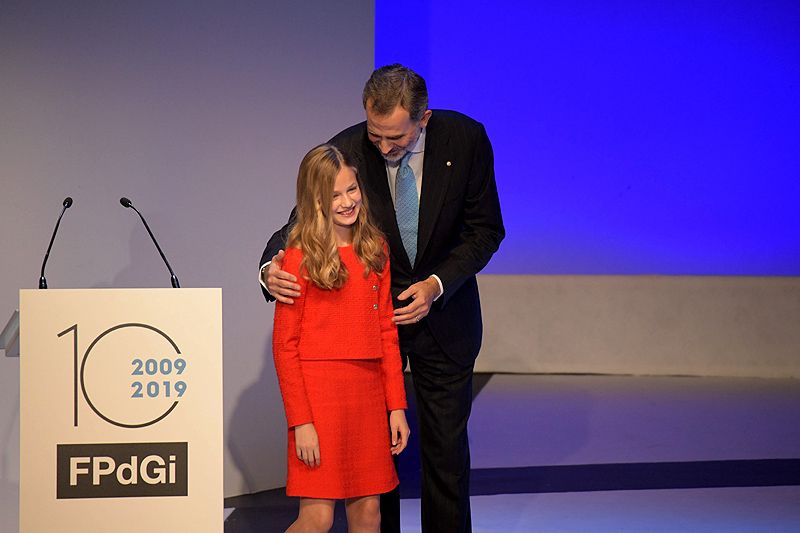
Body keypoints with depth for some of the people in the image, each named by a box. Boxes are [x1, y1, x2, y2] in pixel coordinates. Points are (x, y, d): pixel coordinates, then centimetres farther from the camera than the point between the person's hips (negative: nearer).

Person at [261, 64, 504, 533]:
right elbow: (301, 226, -12)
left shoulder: (465, 139, -15)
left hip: (443, 311, 0)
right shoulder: (345, 152, -18)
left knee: (446, 444, 8)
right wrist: (272, 268, -35)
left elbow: (486, 228, -6)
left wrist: (437, 284, -20)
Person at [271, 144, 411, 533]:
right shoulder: (300, 258, -6)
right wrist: (300, 421, -12)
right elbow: (284, 346, -7)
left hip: (368, 391, 5)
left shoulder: (375, 250, 10)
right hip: (318, 391, -5)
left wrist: (396, 406, 7)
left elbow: (386, 332, 12)